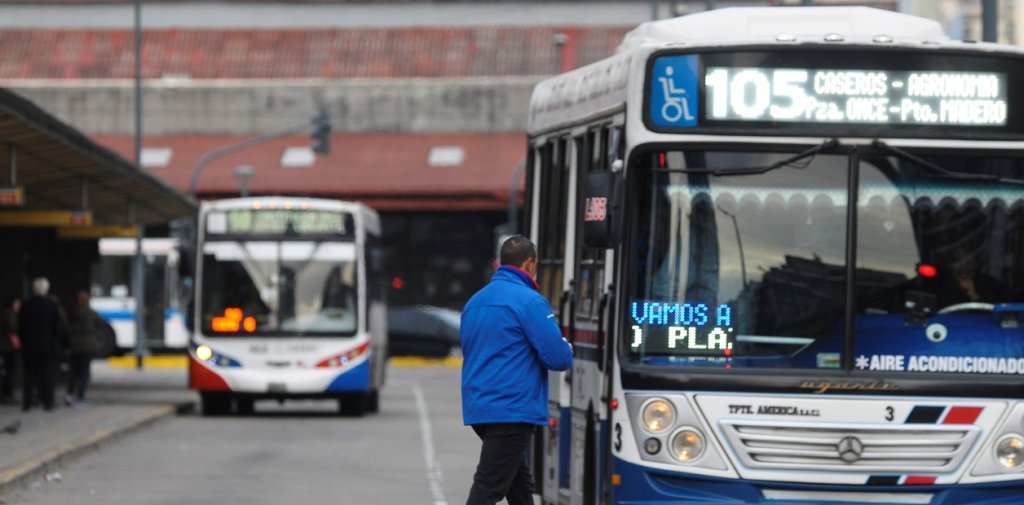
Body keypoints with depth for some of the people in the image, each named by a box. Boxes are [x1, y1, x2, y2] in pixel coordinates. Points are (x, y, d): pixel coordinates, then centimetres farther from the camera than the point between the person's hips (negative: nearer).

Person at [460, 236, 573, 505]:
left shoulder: (475, 302, 14)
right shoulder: (530, 301, -11)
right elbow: (558, 358, -15)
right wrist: (566, 349, 10)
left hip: (478, 408, 8)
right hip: (513, 410, -8)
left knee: (519, 482, 21)